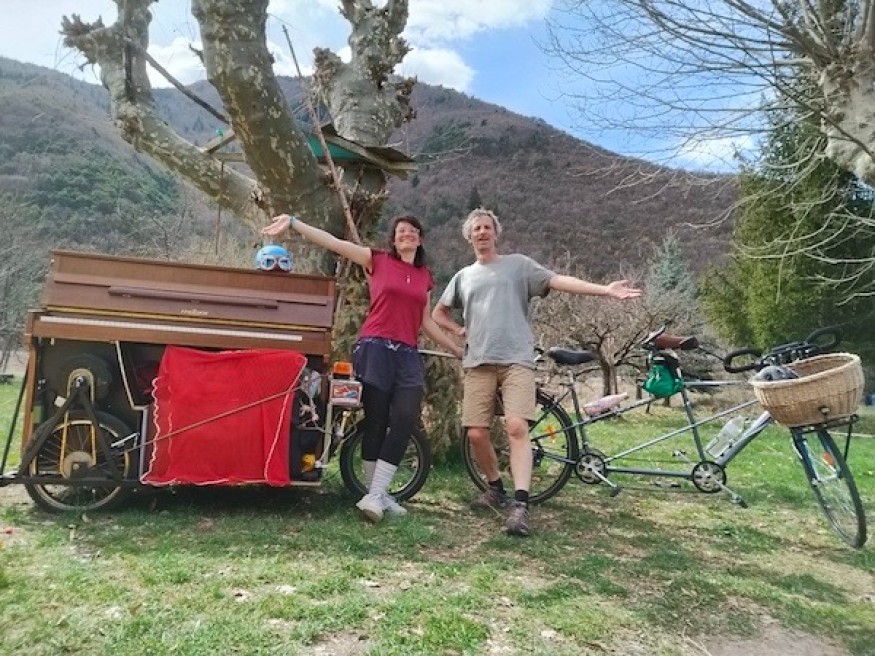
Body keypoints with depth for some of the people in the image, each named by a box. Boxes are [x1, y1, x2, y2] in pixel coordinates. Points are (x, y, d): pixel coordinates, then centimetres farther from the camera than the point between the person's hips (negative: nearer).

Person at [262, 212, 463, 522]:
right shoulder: (377, 260, 6)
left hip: (408, 355, 4)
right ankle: (377, 493, 8)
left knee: (405, 422, -10)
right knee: (375, 423, -1)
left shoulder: (425, 276, 18)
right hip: (375, 349, -4)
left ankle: (376, 495, -6)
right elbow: (333, 242, -1)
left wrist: (457, 349, 23)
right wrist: (293, 222, -9)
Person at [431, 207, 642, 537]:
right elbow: (438, 312, 31)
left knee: (516, 428, -18)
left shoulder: (518, 264, 11)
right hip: (478, 362, 3)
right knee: (477, 433, -1)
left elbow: (559, 280, -1)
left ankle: (520, 504, -16)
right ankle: (496, 489, 22)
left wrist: (605, 289, -14)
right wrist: (459, 330, 12)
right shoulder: (464, 276, 21)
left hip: (516, 359, -3)